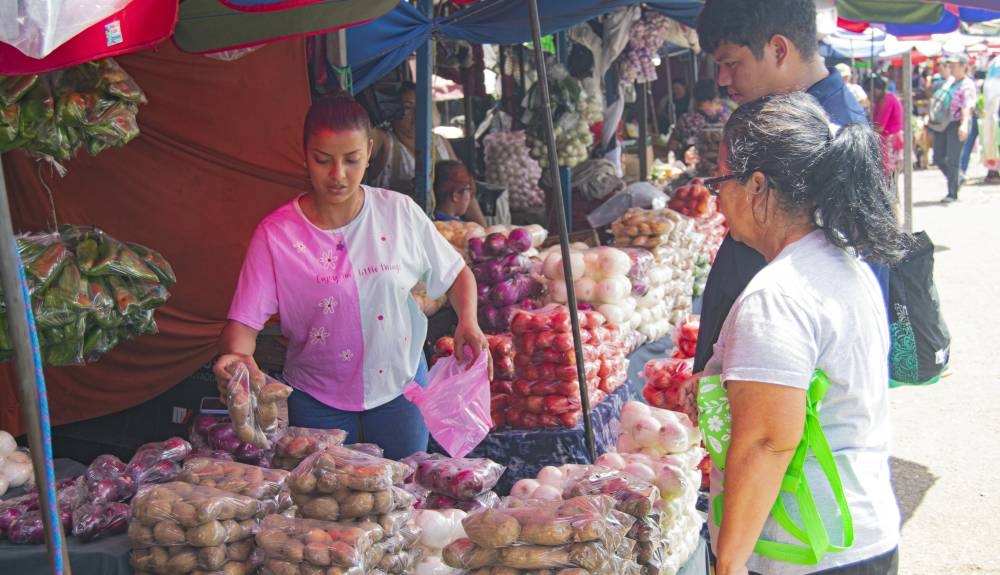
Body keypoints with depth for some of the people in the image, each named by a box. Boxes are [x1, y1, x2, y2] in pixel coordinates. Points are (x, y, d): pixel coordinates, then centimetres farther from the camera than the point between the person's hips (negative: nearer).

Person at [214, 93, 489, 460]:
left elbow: (456, 274, 5)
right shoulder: (275, 234, -12)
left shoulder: (400, 213, -7)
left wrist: (468, 320, -13)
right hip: (316, 399, -1)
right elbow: (244, 321, -15)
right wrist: (236, 354, -36)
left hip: (400, 387, 2)